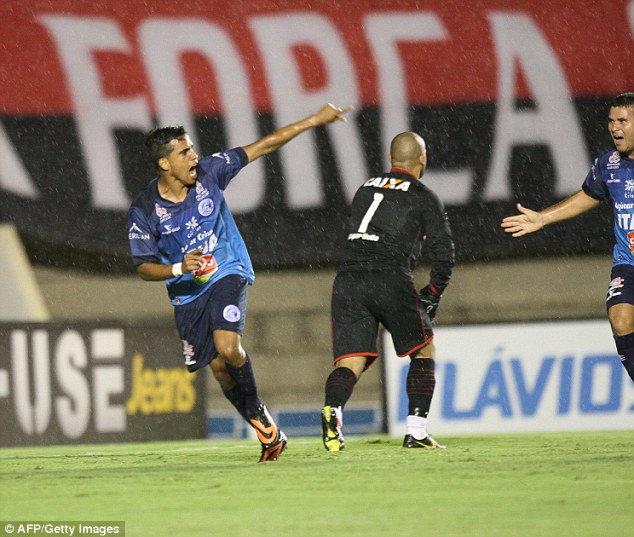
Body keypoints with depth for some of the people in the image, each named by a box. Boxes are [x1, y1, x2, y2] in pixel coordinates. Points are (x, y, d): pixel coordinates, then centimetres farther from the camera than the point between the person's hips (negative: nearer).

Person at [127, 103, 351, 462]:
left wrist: (315, 120, -3)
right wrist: (180, 267, -28)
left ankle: (254, 404, 4)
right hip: (187, 293, 1)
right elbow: (144, 267, -8)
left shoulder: (208, 172, -10)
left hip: (228, 274, -1)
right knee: (219, 367, 0)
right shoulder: (144, 211, -14)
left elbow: (263, 147, -3)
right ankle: (266, 430, 18)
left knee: (228, 348, -24)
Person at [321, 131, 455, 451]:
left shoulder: (364, 190, 24)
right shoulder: (424, 198, 8)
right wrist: (431, 297, 16)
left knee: (351, 362, 0)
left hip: (347, 280, 4)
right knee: (423, 350, 15)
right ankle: (416, 431, 7)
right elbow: (444, 255, 2)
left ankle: (332, 409, -31)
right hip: (391, 282, -4)